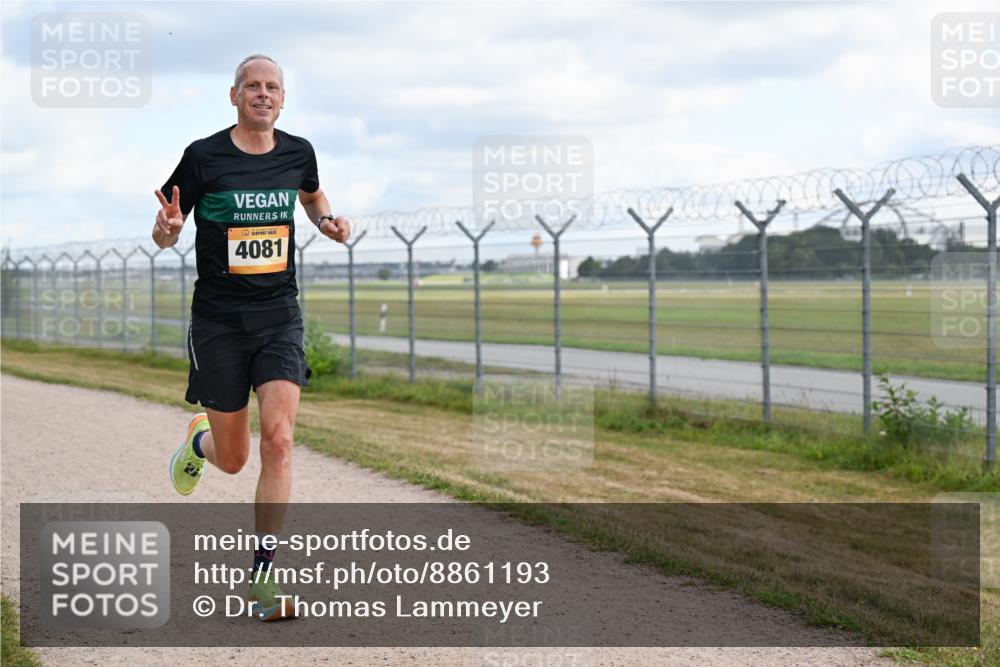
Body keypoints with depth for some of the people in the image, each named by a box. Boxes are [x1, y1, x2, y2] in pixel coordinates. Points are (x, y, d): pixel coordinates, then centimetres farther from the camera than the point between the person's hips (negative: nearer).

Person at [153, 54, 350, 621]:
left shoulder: (298, 152, 4)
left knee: (278, 441, -16)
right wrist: (169, 229, -22)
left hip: (280, 317, 2)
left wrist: (329, 222, 5)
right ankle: (199, 441, 45)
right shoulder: (204, 156, -5)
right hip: (218, 320, -1)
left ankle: (265, 579, -8)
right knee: (233, 459, 5)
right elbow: (164, 235, 3)